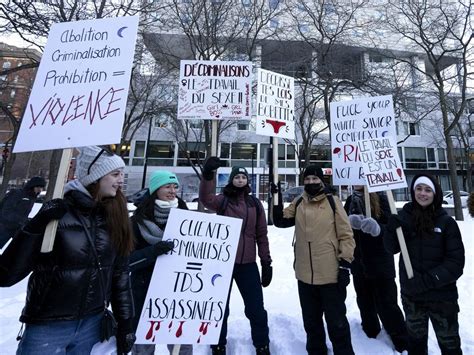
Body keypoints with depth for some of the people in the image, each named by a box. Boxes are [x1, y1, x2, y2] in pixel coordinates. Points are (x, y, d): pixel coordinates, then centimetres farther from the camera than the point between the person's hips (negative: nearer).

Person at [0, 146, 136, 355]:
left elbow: (120, 273, -1)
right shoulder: (56, 214, -15)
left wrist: (125, 322, 3)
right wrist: (35, 226, -28)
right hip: (47, 326, -3)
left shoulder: (115, 216, -6)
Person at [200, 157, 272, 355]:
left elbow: (261, 235, 6)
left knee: (256, 309, 12)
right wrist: (208, 175, -41)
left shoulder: (255, 204, 4)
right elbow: (206, 199, -25)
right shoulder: (223, 200, -2)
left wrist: (266, 263, 5)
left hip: (248, 264, 2)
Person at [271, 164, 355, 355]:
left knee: (336, 320, 13)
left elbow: (346, 235, -4)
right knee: (311, 320, 22)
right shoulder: (298, 203, 4)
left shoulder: (332, 201, -6)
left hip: (330, 274, -3)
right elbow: (280, 221, 2)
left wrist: (345, 264, -8)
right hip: (305, 274, 4)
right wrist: (277, 198, -8)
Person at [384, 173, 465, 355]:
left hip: (442, 296, -1)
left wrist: (428, 280, -23)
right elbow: (392, 248, -7)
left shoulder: (447, 222, -10)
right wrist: (392, 228, -25)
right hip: (411, 294, 2)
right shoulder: (404, 216, -6)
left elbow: (456, 263, -12)